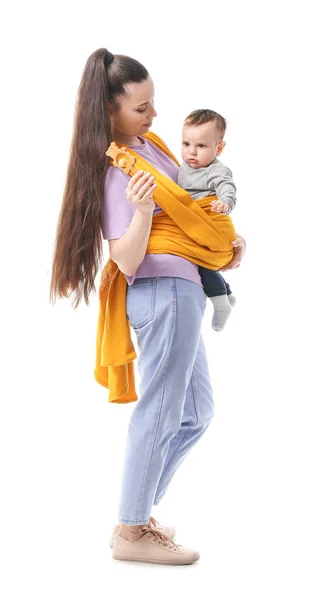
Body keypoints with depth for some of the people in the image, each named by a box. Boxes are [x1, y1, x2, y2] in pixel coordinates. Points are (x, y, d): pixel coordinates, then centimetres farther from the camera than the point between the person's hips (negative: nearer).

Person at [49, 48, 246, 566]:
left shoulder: (144, 143, 13)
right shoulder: (117, 168, -15)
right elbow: (126, 259, -20)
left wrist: (226, 241, 15)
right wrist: (142, 210, -37)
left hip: (178, 293, 10)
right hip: (165, 292, -10)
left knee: (195, 413, 16)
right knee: (159, 412, -5)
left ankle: (139, 510, 24)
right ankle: (131, 532, 6)